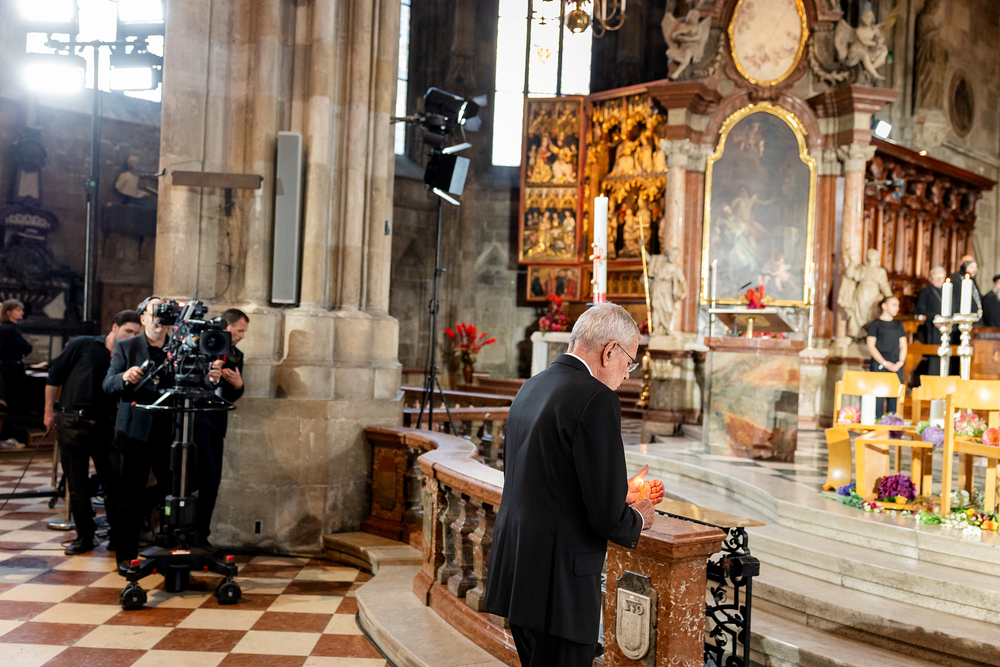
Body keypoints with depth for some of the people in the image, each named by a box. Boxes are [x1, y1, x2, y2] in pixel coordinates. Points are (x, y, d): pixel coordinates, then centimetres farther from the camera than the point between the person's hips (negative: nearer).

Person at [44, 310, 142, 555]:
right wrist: (49, 411, 4)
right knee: (77, 485, 5)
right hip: (71, 422, -2)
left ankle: (118, 535, 13)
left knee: (115, 482, 0)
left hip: (104, 425, 2)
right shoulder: (83, 345, -2)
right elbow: (54, 374, 4)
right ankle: (85, 537, 16)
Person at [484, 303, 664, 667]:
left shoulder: (530, 388, 10)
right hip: (558, 583, -9)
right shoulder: (596, 399, -17)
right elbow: (606, 516, -18)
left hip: (514, 573, 9)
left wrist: (621, 493, 20)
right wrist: (637, 519, 4)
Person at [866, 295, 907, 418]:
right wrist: (885, 363, -11)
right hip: (879, 365, -4)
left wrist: (900, 362, -3)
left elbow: (903, 346, 15)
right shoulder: (875, 324, 1)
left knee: (894, 397, 1)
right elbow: (871, 346, -4)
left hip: (896, 366, 4)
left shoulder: (899, 325, 16)